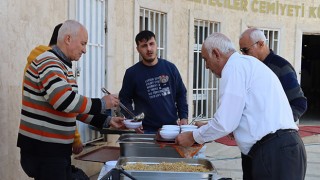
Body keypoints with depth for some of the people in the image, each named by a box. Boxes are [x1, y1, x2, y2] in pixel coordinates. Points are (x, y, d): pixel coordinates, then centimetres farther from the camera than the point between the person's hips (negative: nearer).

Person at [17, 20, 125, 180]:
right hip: (41, 149, -9)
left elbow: (76, 106, 19)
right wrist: (102, 103, -18)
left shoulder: (63, 66, 17)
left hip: (57, 148, 9)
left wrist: (107, 121, 11)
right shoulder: (48, 63, -14)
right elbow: (64, 100, -29)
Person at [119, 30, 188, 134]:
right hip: (147, 130, -2)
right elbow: (124, 100, 4)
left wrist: (183, 117, 1)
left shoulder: (170, 67, 4)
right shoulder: (132, 73, -1)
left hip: (172, 126, 2)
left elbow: (181, 93, 11)